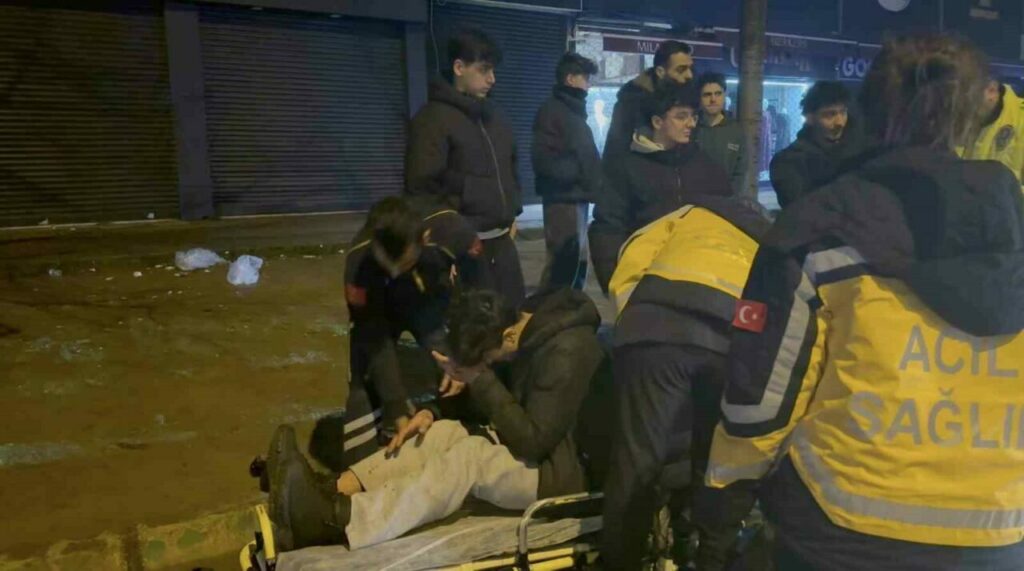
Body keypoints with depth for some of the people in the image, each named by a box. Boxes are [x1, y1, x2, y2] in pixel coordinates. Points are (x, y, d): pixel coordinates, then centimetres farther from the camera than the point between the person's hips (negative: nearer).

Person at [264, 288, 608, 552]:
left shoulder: (567, 354, -26)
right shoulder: (527, 326, 2)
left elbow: (532, 442, -27)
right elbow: (505, 390, 12)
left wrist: (480, 380, -23)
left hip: (560, 468, -8)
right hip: (531, 442, 9)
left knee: (469, 457, -31)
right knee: (442, 433, -12)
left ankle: (329, 521, -43)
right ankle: (328, 495, -27)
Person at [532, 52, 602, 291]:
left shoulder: (575, 111, 20)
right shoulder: (552, 110, -8)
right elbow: (544, 161, -18)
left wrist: (591, 178, 7)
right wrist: (578, 171, -12)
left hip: (577, 197, 10)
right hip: (563, 199, -10)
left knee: (576, 261, 14)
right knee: (564, 262, -13)